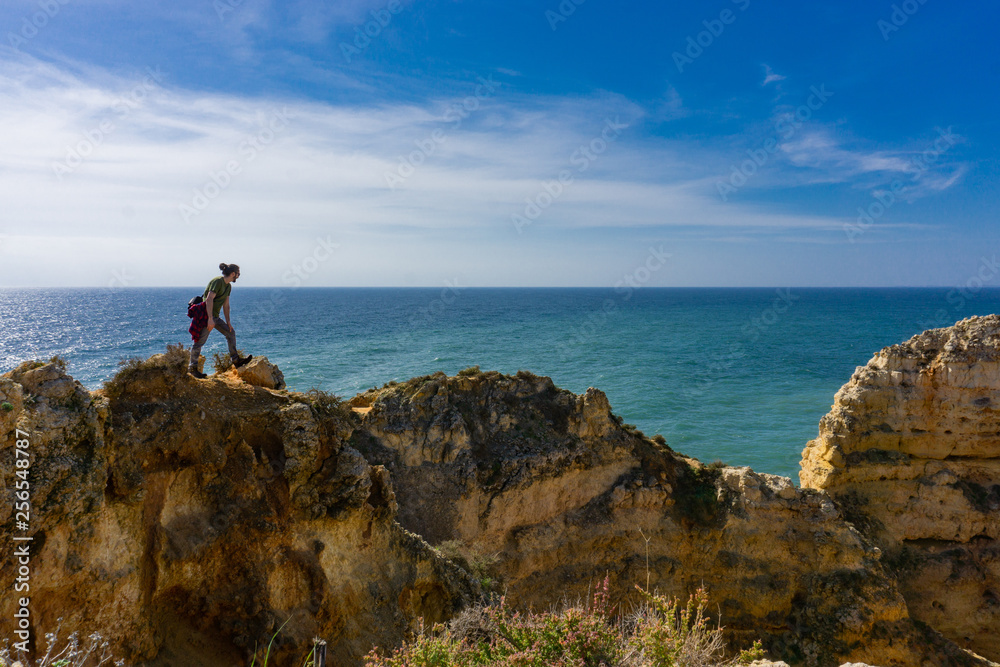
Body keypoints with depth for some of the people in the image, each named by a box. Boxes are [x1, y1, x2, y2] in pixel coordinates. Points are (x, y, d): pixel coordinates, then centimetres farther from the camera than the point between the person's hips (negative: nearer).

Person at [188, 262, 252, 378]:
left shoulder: (228, 286, 13)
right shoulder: (217, 281, -15)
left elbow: (226, 305, 18)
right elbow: (209, 299, -23)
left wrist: (228, 322, 15)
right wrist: (210, 319, -27)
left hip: (215, 317, 10)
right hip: (206, 315, -10)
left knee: (231, 332, 9)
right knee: (200, 341, -6)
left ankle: (236, 360, 13)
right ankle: (192, 367, 3)